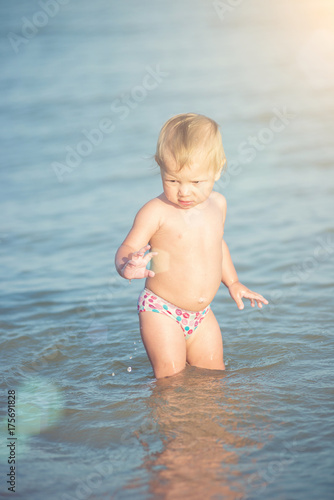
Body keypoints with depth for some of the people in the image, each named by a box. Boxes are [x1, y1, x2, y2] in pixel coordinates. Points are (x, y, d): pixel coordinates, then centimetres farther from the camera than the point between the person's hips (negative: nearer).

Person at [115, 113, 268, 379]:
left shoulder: (217, 204, 3)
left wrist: (232, 282, 25)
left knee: (213, 373, 11)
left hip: (201, 314, 6)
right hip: (161, 312, -6)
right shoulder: (156, 212, -17)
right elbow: (128, 249, -19)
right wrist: (127, 266, -41)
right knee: (172, 378, -9)